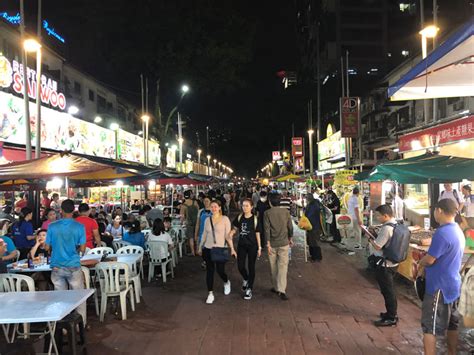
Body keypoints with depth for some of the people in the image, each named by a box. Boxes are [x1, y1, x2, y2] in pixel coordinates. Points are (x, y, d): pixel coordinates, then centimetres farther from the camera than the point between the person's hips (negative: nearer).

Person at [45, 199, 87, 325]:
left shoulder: (52, 226, -3)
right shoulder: (79, 227, -8)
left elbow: (47, 247, 3)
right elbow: (82, 249, -6)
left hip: (57, 267, 2)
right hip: (73, 267, -2)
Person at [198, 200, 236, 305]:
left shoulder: (225, 219, -5)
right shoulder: (207, 220, 7)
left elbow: (228, 235, -5)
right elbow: (204, 235, 14)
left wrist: (232, 249, -8)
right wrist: (200, 247, 17)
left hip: (220, 249, -3)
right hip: (208, 249, 3)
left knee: (220, 271, -1)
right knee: (209, 271, 5)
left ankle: (226, 282, 33)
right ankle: (210, 294, 16)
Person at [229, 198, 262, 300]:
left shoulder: (255, 219, -7)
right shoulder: (239, 217, 0)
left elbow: (257, 234, -2)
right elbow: (235, 228, 11)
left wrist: (259, 247, -2)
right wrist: (232, 232, -12)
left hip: (252, 246, -3)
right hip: (241, 245, 3)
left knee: (251, 267, 5)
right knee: (240, 266, 3)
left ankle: (249, 289, 18)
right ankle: (245, 279, 36)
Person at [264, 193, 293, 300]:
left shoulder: (267, 213, -7)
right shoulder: (285, 212, -1)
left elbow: (267, 229, -11)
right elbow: (290, 227, 4)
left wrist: (268, 243, -9)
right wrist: (290, 238, 18)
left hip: (272, 243, -1)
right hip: (284, 243, 1)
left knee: (273, 267, 13)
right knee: (283, 266, -2)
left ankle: (276, 288, 24)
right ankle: (282, 290, -12)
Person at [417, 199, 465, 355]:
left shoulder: (442, 232, -24)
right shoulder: (458, 231, 8)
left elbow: (429, 259, -21)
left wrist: (420, 264, 1)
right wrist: (425, 267, 6)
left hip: (439, 287, -9)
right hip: (452, 284, 9)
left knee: (429, 327, -1)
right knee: (452, 324, 19)